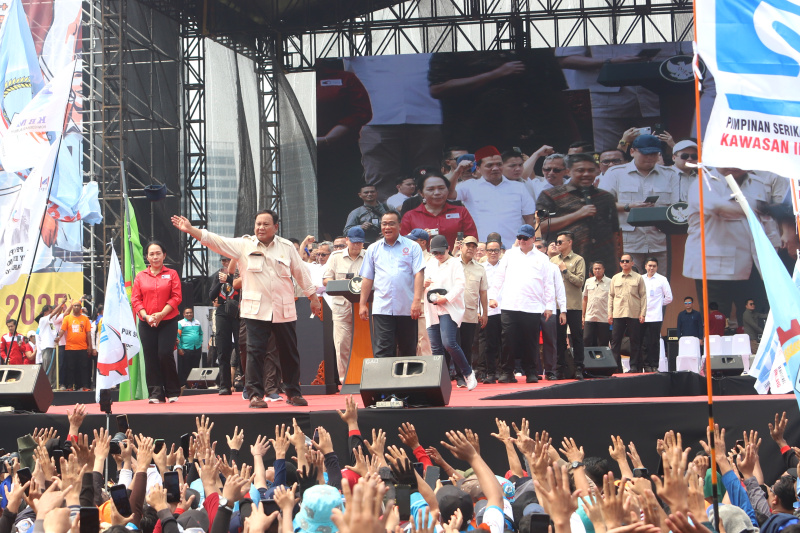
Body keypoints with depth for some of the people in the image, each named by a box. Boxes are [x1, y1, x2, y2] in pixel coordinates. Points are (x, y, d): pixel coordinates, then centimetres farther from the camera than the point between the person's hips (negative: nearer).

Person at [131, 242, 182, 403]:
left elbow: (176, 297, -2)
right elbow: (135, 299, 6)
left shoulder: (172, 274, 6)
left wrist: (161, 314, -13)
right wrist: (146, 316, -10)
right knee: (150, 358, -2)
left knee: (165, 354, -12)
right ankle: (156, 394, 1)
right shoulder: (140, 276, 10)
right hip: (146, 323, 2)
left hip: (168, 322, -2)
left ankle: (173, 392, 1)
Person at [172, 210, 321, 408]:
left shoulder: (286, 247, 7)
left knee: (289, 353, 7)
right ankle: (255, 394, -2)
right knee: (255, 352, -8)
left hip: (284, 310, 2)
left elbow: (300, 273, 14)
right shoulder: (244, 245, 3)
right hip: (256, 310, -1)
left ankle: (293, 393, 19)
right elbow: (216, 241, -4)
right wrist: (190, 230, -14)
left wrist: (313, 298, 16)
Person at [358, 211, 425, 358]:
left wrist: (417, 300, -14)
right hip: (382, 308, 1)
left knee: (408, 351, 6)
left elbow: (418, 274, -3)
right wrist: (362, 304, 8)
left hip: (407, 309, -1)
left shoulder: (412, 247, 6)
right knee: (382, 351, -8)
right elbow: (367, 278, 14)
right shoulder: (373, 249, 14)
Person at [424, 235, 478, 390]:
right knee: (436, 348, 1)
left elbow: (460, 284, -8)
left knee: (448, 343, -19)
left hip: (449, 309, -6)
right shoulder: (430, 264, 19)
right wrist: (424, 284, -4)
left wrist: (446, 298, -20)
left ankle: (468, 373, -3)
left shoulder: (455, 263, 3)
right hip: (432, 311, 6)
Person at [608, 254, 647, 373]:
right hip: (618, 314, 2)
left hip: (634, 314, -2)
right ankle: (616, 366, 1)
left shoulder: (638, 278, 6)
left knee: (635, 341, 0)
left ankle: (634, 366, 6)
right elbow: (611, 296, 14)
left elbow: (643, 296, 4)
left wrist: (643, 314, -3)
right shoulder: (615, 278, 13)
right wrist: (610, 313, 6)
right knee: (615, 341, -2)